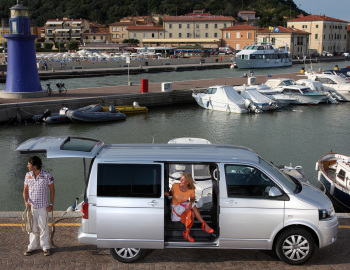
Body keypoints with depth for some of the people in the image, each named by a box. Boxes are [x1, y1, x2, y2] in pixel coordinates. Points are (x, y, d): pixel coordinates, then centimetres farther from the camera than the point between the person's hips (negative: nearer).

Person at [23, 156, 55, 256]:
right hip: (31, 206, 4)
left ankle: (45, 247, 17)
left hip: (42, 206, -3)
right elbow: (25, 190, 6)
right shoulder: (28, 175, 2)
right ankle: (32, 246, 26)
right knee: (32, 227, 13)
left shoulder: (46, 176, -10)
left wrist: (51, 204, -6)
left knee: (44, 227, 4)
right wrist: (26, 201, -11)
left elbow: (52, 190, -2)